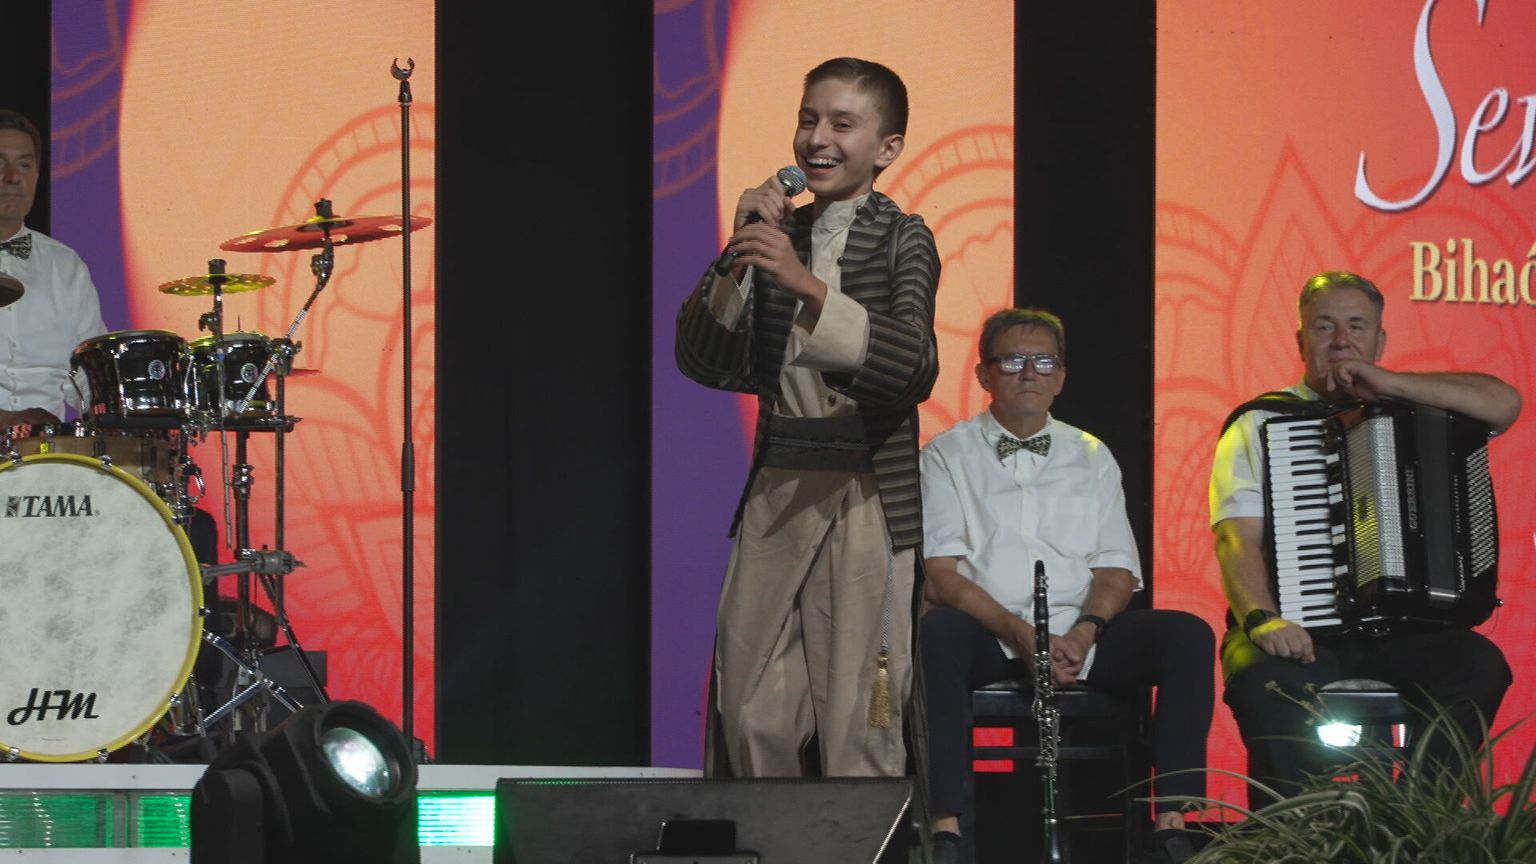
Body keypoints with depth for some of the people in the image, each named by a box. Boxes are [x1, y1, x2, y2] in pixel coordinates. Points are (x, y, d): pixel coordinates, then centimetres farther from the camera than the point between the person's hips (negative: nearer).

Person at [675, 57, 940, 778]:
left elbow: (914, 367, -17)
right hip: (775, 495, 5)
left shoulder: (901, 240, -2)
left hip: (864, 502, -5)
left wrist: (807, 286, -26)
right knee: (752, 719, 3)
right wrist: (737, 255, -6)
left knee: (856, 722, -6)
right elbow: (703, 361, 7)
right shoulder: (779, 235, 12)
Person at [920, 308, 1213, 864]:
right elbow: (943, 574, -4)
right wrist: (1021, 634, -19)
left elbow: (1117, 570, 10)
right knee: (938, 631, -38)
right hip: (987, 637, -3)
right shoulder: (947, 457, 7)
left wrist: (1084, 632, -12)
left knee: (1189, 634, -23)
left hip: (1080, 636, 3)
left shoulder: (1090, 457, 18)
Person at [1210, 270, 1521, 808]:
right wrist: (1263, 620, -24)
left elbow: (1504, 404, 0)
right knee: (1269, 683, -35)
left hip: (1398, 630, 2)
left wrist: (1389, 384, -4)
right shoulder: (1258, 427, 11)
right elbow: (1238, 538, -4)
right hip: (1297, 631, -2)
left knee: (1479, 666, -27)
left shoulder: (1413, 410, 18)